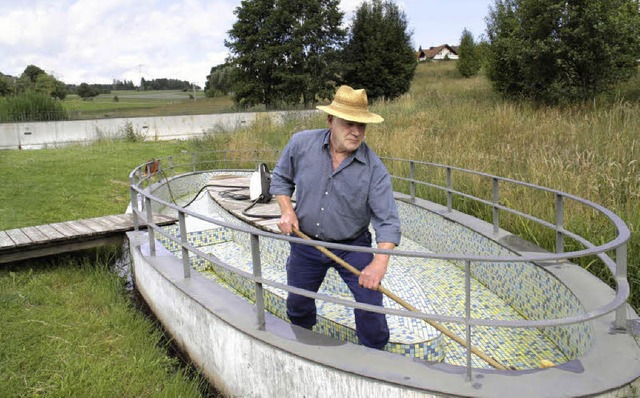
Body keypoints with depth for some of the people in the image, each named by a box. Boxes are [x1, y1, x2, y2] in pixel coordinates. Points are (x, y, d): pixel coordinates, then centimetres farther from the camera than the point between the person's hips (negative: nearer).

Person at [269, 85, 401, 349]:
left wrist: (380, 263, -37)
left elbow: (387, 220, -24)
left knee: (370, 301, -8)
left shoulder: (374, 169, -21)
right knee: (297, 303, 19)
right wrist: (287, 211, -13)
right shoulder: (301, 144, -15)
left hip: (352, 247, -2)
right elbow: (280, 178, 3)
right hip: (305, 242, 2)